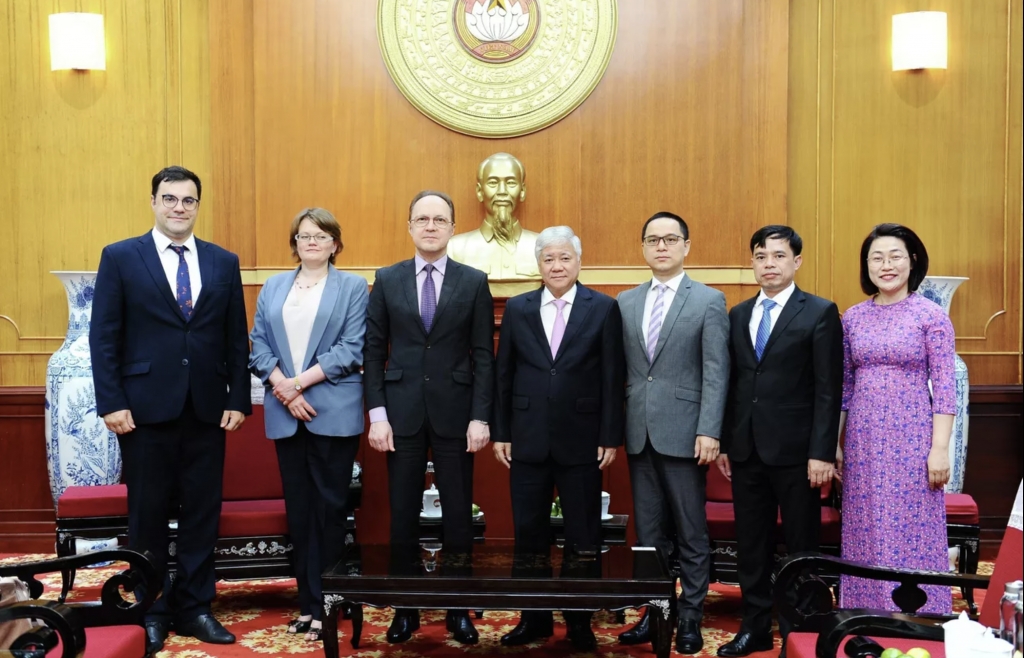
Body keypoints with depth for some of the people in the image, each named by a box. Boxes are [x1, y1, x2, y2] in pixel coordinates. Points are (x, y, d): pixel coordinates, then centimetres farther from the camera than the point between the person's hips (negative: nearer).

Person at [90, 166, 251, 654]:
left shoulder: (224, 262, 9)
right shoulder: (120, 257, 1)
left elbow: (236, 338, 8)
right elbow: (104, 337, -2)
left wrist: (238, 400, 2)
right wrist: (111, 403, -9)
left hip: (207, 409, 3)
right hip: (146, 408, -2)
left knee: (202, 512, 7)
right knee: (148, 514, 7)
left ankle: (194, 607, 20)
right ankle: (151, 610, 20)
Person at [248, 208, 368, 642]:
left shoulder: (352, 287, 3)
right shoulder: (272, 288, 14)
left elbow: (351, 350, -7)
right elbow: (259, 345, 7)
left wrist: (300, 381, -13)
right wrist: (282, 386, -10)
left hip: (333, 413, -3)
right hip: (285, 414, 4)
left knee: (329, 507, 0)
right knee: (298, 508, 7)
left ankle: (323, 606, 8)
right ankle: (308, 602, 15)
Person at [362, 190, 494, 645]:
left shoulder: (474, 282, 3)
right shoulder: (387, 280, 5)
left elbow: (484, 355, 0)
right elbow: (373, 352, 4)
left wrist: (481, 418, -6)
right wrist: (377, 414, -4)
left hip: (455, 414, -1)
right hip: (402, 413, 1)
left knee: (458, 514, 5)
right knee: (403, 514, 6)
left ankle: (459, 609, 17)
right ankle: (406, 608, 18)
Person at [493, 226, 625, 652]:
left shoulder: (603, 308, 0)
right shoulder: (517, 309, 6)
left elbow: (612, 378, -2)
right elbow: (503, 374, 7)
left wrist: (610, 437, -6)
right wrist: (500, 432, 3)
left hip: (581, 440, -2)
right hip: (529, 439, 2)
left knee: (582, 536, 7)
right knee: (529, 533, 8)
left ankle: (580, 622, 20)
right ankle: (534, 617, 22)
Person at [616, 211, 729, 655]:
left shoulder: (709, 301, -2)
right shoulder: (626, 302, 11)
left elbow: (716, 372, -7)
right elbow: (621, 369, 10)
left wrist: (709, 431, -15)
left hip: (683, 432, -4)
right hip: (639, 433, 4)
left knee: (690, 533, 5)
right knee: (648, 533, 10)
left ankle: (690, 618, 16)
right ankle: (654, 612, 20)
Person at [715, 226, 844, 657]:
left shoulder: (820, 313, -3)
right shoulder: (738, 315, 12)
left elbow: (828, 390, -8)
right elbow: (732, 384, 12)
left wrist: (821, 452, -14)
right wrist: (724, 444, 8)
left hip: (794, 450, -5)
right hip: (747, 450, 5)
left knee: (801, 547, 6)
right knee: (751, 545, 11)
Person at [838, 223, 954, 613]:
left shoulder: (931, 315, -3)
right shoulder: (853, 318, 7)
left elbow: (945, 386, -6)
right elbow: (843, 385, 11)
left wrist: (940, 448, -12)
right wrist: (834, 443, 9)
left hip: (912, 438, -3)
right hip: (864, 440, 4)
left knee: (913, 534, 1)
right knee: (866, 535, 9)